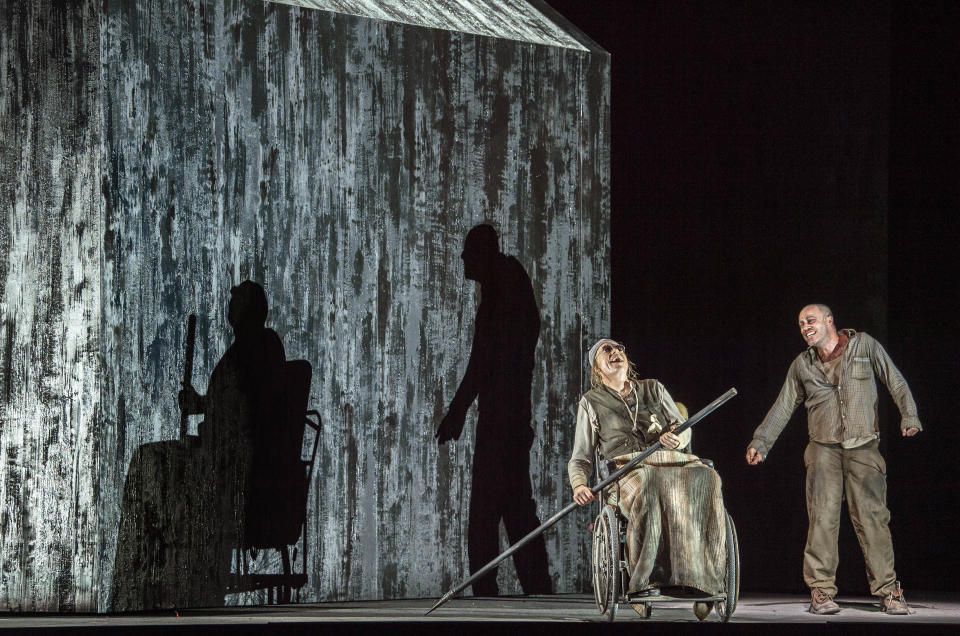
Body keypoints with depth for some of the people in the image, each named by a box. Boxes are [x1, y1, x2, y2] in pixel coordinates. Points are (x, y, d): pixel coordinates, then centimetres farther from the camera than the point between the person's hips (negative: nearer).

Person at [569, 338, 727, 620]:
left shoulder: (653, 389, 25)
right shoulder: (591, 401, 18)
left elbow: (684, 429, 22)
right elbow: (580, 459, 15)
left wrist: (676, 438, -3)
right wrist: (579, 486, -8)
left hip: (673, 460, 3)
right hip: (629, 468, -3)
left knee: (705, 479, -32)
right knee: (648, 487, -41)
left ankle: (703, 578, -37)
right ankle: (643, 581, -42)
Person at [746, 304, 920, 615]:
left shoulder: (864, 346, 7)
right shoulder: (802, 365, 13)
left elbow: (896, 382, 7)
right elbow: (782, 408, 16)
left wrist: (908, 416, -6)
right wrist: (760, 442, 10)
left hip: (863, 448, -2)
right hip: (824, 448, 2)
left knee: (872, 517, -5)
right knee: (823, 519, -7)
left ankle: (888, 590, 0)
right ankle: (821, 590, -3)